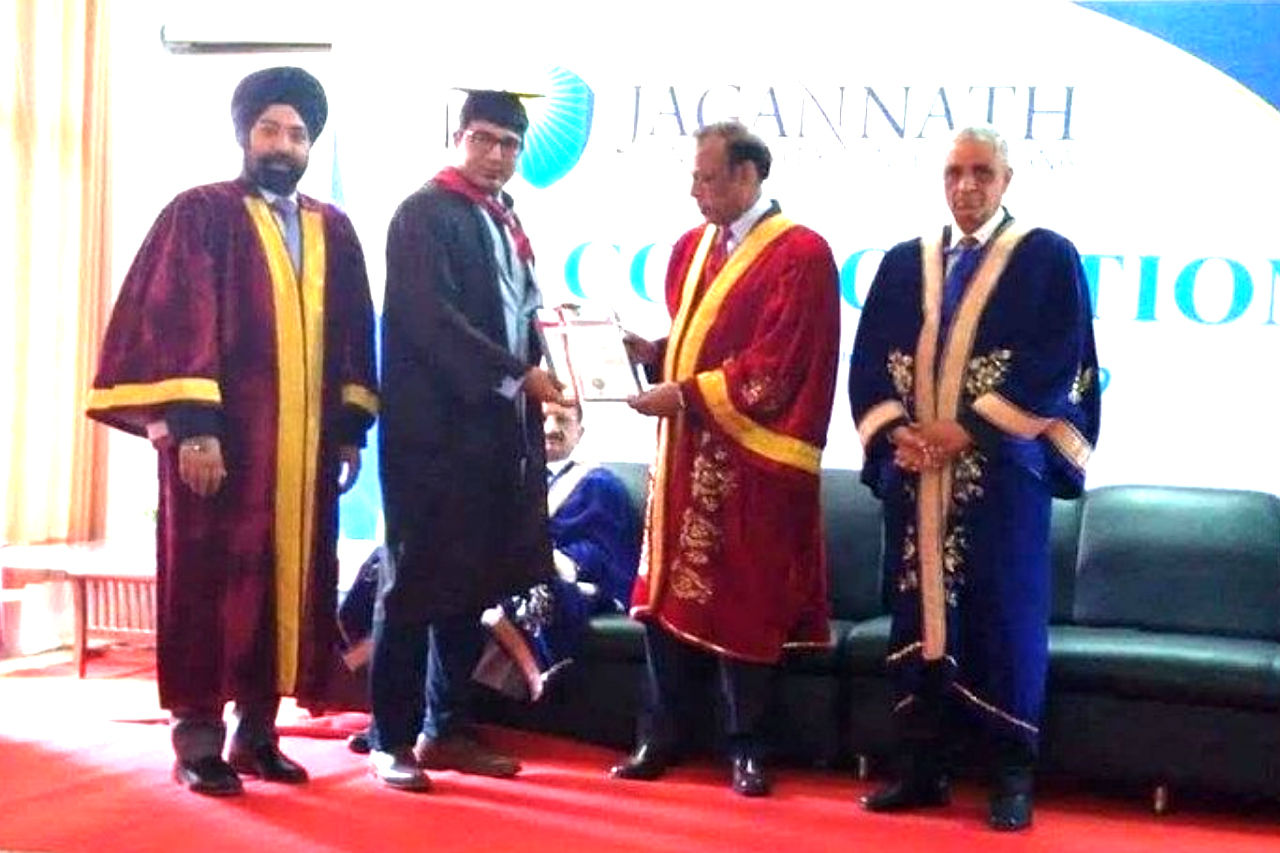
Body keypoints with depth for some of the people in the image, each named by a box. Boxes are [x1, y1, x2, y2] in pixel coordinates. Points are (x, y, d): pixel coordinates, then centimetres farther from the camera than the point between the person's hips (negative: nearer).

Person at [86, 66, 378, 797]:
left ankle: (257, 729, 18)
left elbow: (354, 334, 15)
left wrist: (352, 428, 8)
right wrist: (191, 425, -18)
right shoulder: (202, 214, 0)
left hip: (306, 441, 5)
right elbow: (176, 322, -9)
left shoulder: (335, 231, 14)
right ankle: (198, 737, 7)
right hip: (219, 435, -5)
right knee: (212, 582, -1)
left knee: (290, 582, 7)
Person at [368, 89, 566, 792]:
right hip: (435, 430, -8)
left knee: (472, 587, 10)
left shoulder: (503, 220, 17)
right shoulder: (423, 213, -7)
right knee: (416, 585, -2)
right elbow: (430, 318, -17)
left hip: (495, 431, 8)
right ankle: (391, 739, 7)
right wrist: (516, 377, -18)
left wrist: (537, 382, 5)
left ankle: (446, 730, 20)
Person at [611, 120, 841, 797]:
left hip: (750, 461, -7)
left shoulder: (800, 255, -10)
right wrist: (650, 352, 0)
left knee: (742, 602, 1)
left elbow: (771, 369, -16)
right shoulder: (690, 248, 13)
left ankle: (746, 748, 14)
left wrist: (683, 394, -16)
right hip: (683, 454, 7)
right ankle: (659, 736, 21)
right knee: (667, 592, 9)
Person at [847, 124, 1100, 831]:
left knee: (1004, 620, -1)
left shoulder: (1049, 258, 3)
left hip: (1001, 469, -3)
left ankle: (1011, 775, 9)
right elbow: (868, 359, 8)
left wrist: (971, 428, -15)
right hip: (913, 468, 4)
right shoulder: (903, 263, 14)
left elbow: (1059, 360, -7)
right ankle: (921, 767, 16)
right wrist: (894, 430, -10)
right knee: (918, 613, 6)